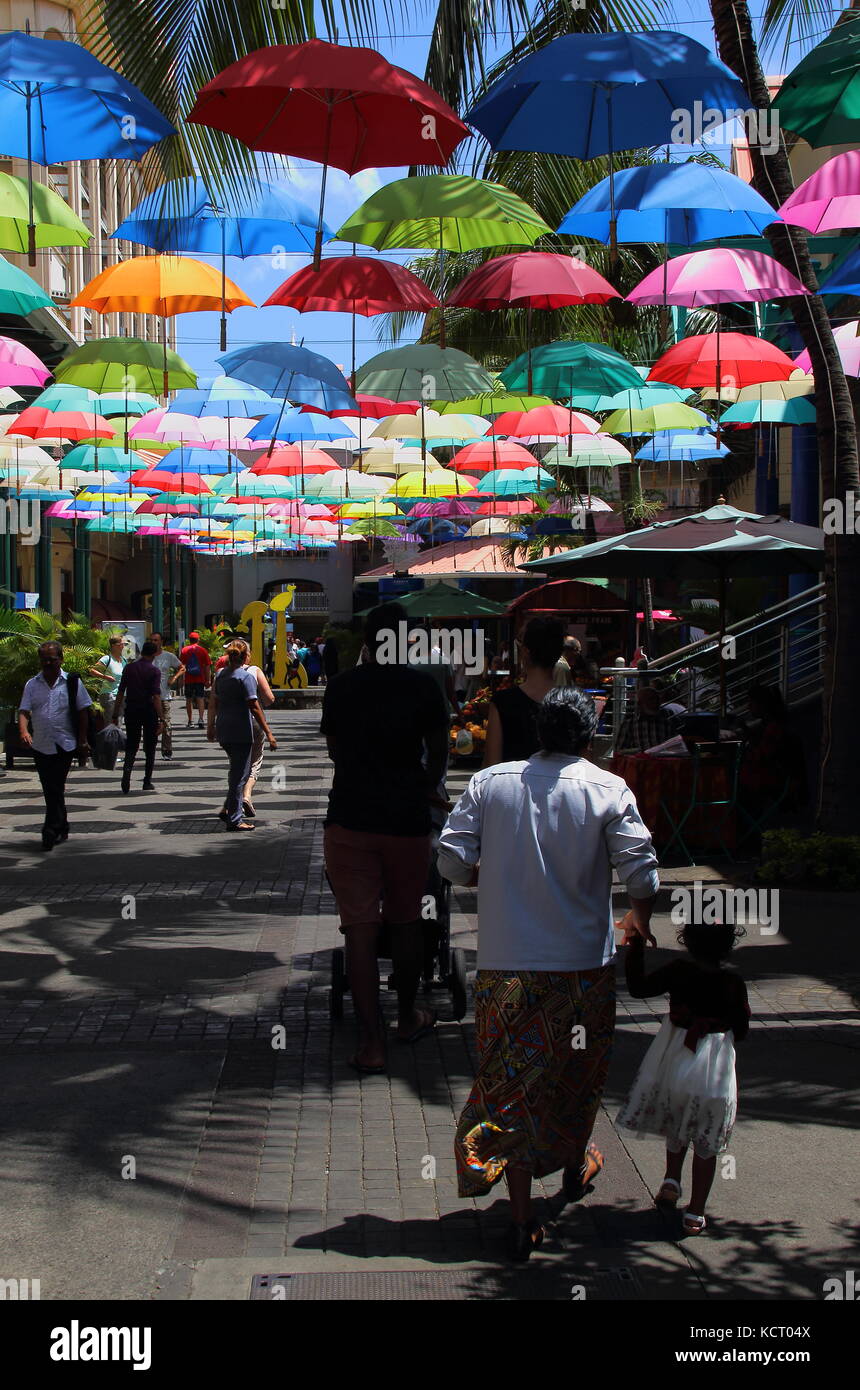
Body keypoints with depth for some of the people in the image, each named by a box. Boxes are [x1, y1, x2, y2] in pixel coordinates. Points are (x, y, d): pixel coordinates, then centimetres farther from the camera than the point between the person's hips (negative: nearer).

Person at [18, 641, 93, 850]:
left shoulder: (72, 682, 1)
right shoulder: (32, 684, 7)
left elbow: (82, 711, 4)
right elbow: (23, 711, 1)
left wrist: (82, 741, 0)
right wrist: (23, 731, -19)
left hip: (64, 744, -3)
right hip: (40, 745, 4)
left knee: (55, 788, -10)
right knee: (50, 789, 10)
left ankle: (51, 831, -8)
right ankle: (62, 829, 23)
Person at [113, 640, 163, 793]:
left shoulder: (129, 668, 3)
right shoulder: (154, 671, -8)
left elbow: (120, 693, 3)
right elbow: (156, 696, -15)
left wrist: (115, 715, 8)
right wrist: (161, 719, -15)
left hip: (131, 710, 3)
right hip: (149, 711, -3)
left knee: (131, 746, 9)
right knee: (150, 748, 10)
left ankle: (127, 770, -18)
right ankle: (147, 782, 13)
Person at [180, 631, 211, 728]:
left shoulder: (184, 650, 2)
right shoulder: (203, 650, 1)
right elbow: (208, 666, -1)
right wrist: (207, 680, 4)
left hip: (188, 679, 1)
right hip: (200, 679, -1)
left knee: (189, 700, 10)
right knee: (200, 699, -2)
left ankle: (190, 721, 13)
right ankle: (200, 718, -20)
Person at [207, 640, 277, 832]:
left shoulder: (220, 675, 9)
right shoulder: (245, 677, -13)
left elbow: (214, 703, 17)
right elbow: (254, 707, -17)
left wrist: (211, 726, 28)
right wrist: (268, 732, -16)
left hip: (223, 730, 8)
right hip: (241, 732, -8)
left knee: (236, 771, 24)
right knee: (239, 774, -3)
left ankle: (230, 808, 25)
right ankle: (234, 819, -1)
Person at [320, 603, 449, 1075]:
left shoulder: (339, 687, 2)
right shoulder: (422, 687, -3)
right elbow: (438, 752, 9)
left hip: (349, 819, 0)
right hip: (407, 819, 0)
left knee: (360, 928, 1)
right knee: (406, 920, 17)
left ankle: (370, 1041, -1)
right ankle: (408, 1016, 33)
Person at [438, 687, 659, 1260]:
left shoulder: (488, 783, -3)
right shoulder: (608, 789, -9)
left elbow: (452, 862, -4)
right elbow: (642, 871, -13)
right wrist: (639, 920, 8)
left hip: (505, 963, 1)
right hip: (583, 962, 0)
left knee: (510, 1083, 7)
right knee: (578, 1071, 23)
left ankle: (523, 1219, 5)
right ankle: (576, 1166, 45)